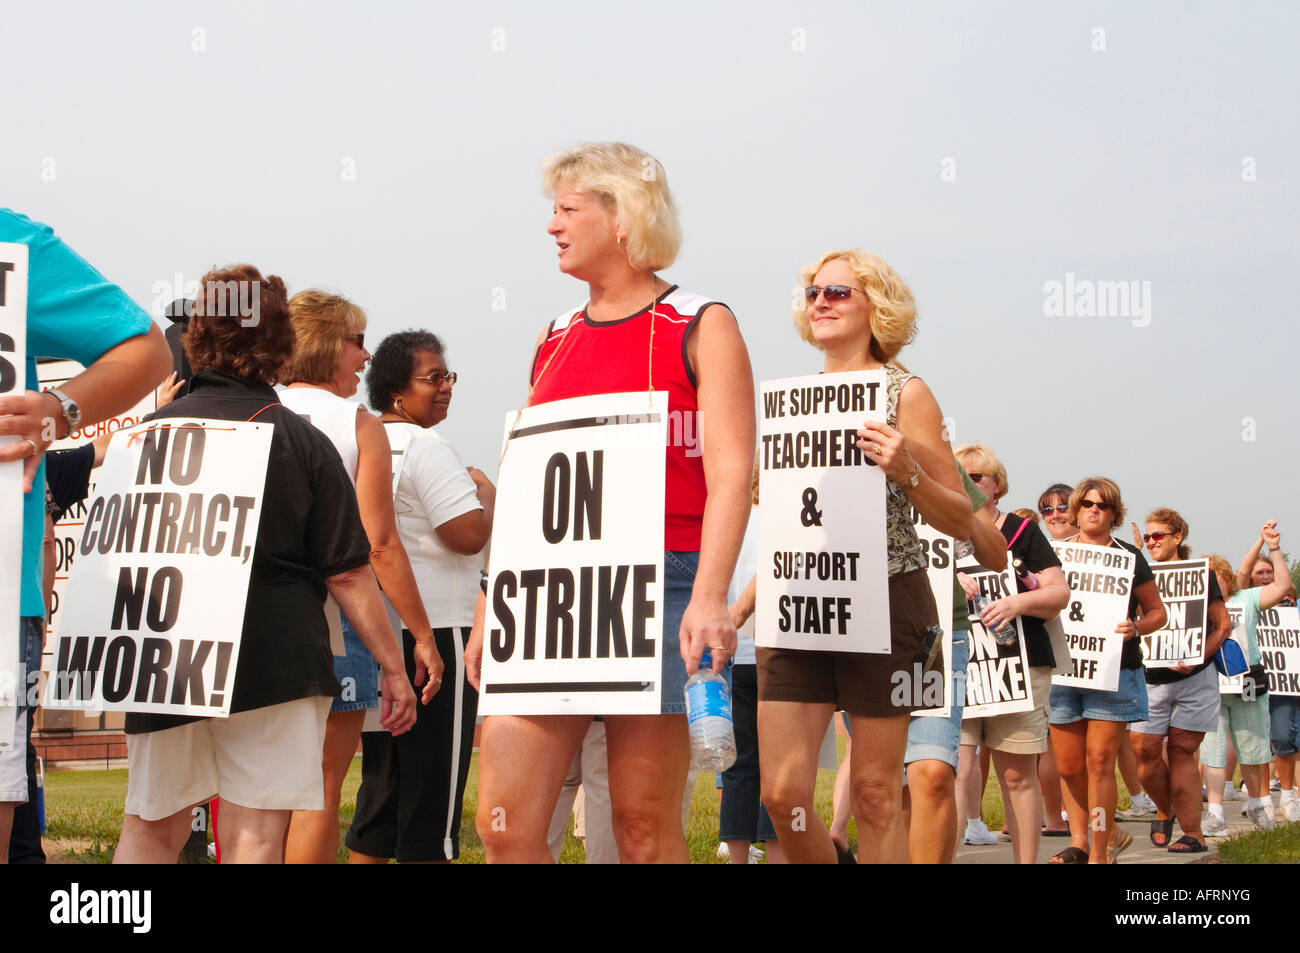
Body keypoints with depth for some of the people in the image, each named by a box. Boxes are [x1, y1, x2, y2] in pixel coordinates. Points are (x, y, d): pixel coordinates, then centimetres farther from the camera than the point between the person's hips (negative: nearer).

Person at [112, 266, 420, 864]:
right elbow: (346, 573, -5)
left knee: (150, 830, 16)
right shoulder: (303, 442, -2)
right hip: (274, 661, -3)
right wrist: (393, 668, 3)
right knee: (252, 838, -1)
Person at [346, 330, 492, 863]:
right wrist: (487, 492, 0)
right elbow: (470, 534, -19)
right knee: (433, 798, -4)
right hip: (435, 631, -9)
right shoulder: (425, 448, -12)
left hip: (374, 634, 9)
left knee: (381, 785, 15)